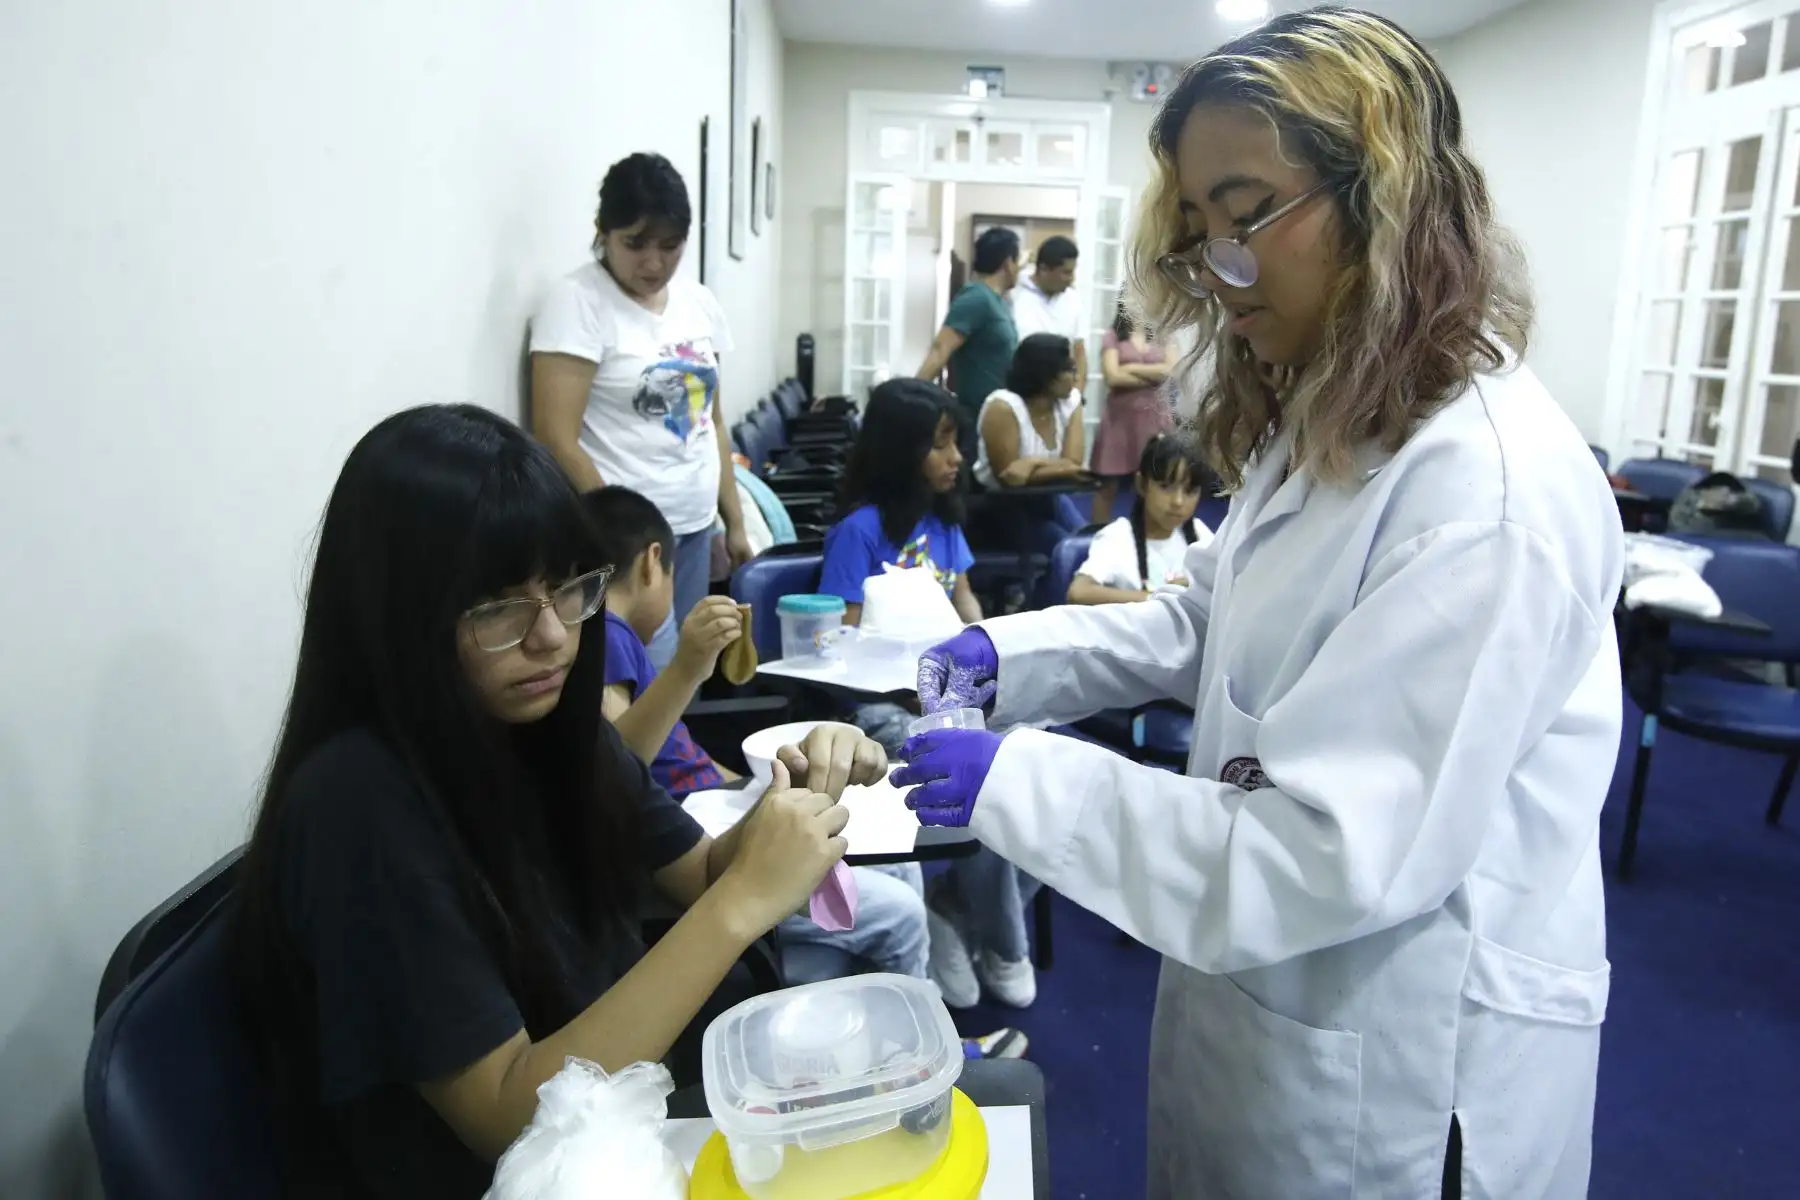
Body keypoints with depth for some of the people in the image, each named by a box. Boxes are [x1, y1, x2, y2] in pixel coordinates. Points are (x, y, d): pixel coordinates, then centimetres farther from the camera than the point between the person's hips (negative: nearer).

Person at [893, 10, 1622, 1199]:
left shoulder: (1494, 493, -29)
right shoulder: (1327, 421, 3)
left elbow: (1338, 855, -30)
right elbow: (1213, 625, 12)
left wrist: (1020, 782, -27)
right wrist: (1013, 653, -3)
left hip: (1409, 1054, -8)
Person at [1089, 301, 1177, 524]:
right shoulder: (1113, 336, 2)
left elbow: (1171, 370, -5)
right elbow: (1113, 378, -10)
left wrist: (1131, 368, -8)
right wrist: (1154, 376, -5)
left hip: (1155, 416, 2)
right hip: (1120, 415, -2)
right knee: (1107, 484, 3)